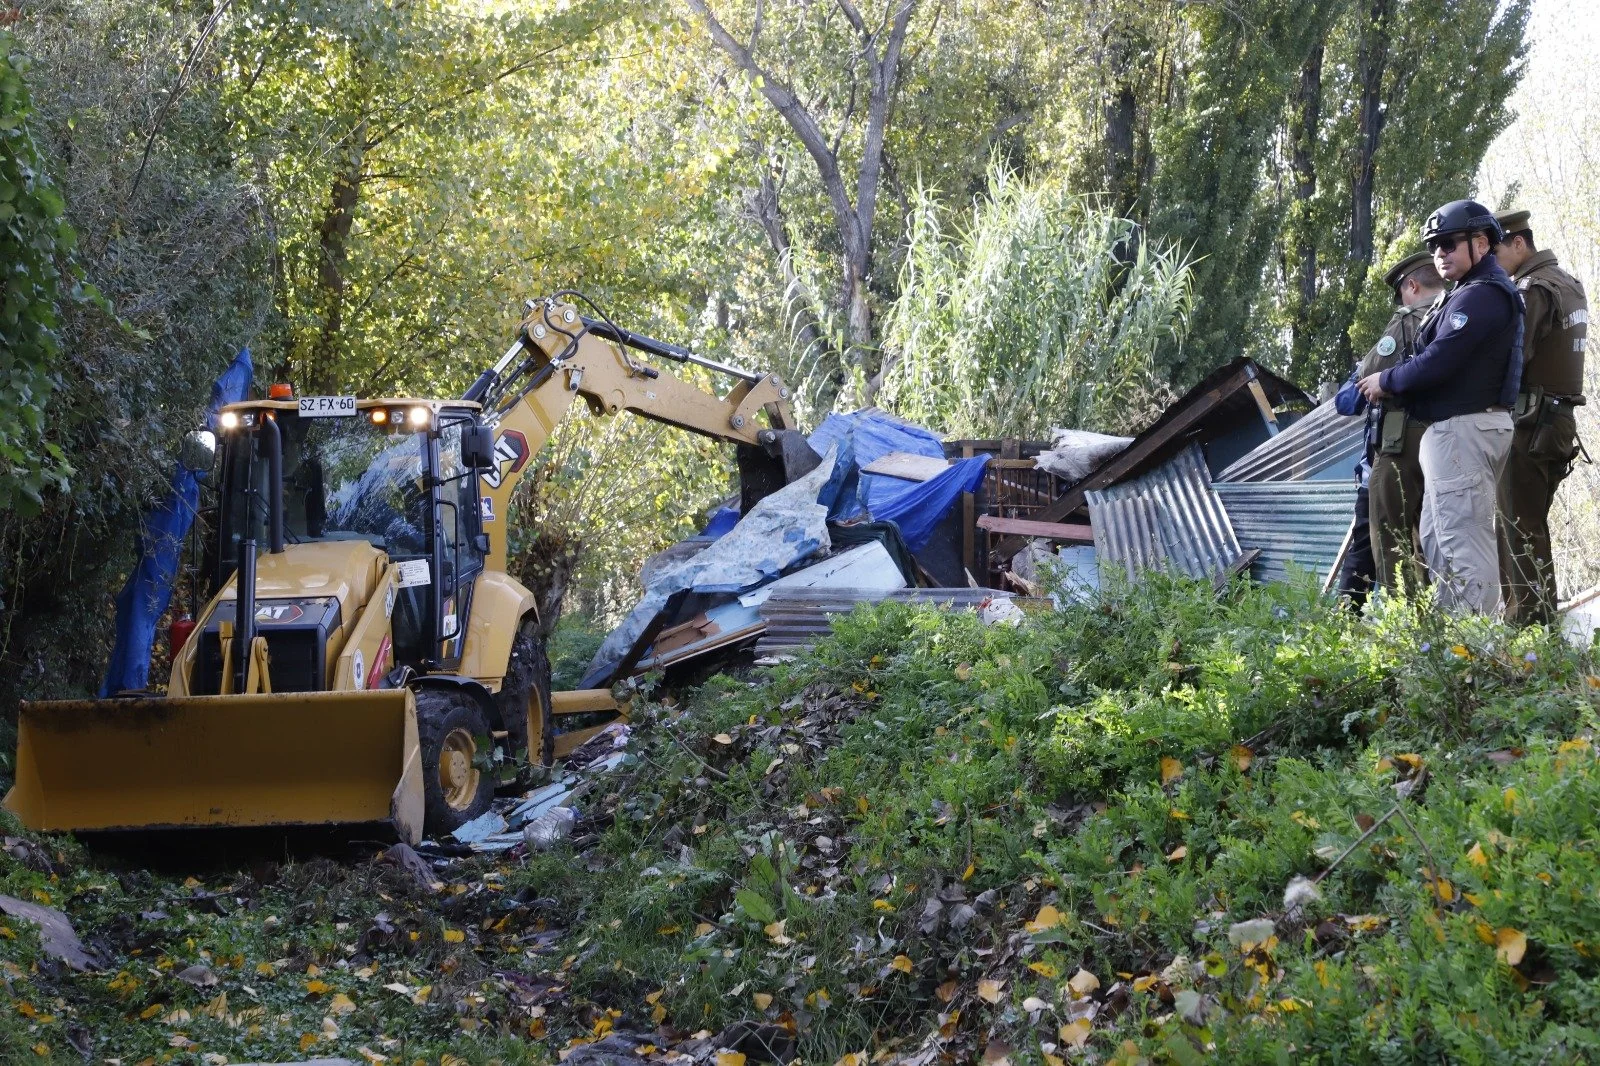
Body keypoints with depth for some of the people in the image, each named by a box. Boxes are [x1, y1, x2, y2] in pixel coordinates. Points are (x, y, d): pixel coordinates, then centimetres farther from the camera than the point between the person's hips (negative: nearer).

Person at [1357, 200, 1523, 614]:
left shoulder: (1481, 295, -15)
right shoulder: (1475, 293, 20)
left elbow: (1438, 362, -21)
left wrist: (1386, 382, -6)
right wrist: (1392, 385, 8)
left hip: (1462, 429, -11)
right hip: (1453, 431, 11)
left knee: (1463, 541, -11)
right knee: (1437, 538, 16)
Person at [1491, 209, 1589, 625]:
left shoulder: (1532, 290, -15)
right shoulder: (1568, 283, 16)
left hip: (1530, 423, -9)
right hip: (1559, 419, 9)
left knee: (1520, 528, -5)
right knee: (1531, 524, 14)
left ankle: (1530, 620, -5)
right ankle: (1541, 614, 17)